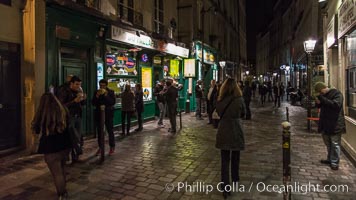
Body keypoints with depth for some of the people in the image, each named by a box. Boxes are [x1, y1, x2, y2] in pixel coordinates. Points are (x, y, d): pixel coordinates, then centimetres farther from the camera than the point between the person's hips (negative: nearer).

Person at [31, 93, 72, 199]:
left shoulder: (42, 114, -15)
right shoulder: (63, 111, -4)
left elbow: (36, 130, -1)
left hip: (51, 148, -5)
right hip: (65, 145, 5)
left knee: (57, 173, 6)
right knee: (61, 169, 24)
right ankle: (63, 191, 38)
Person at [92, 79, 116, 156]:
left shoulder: (111, 92, -2)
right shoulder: (96, 92, 6)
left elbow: (113, 102, -14)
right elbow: (93, 103, 0)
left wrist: (106, 95, -20)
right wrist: (97, 96, -14)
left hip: (108, 114, -3)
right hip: (98, 114, 3)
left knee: (110, 131, 0)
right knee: (99, 132, 7)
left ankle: (112, 147, 12)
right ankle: (100, 147, 19)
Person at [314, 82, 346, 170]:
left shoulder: (337, 93, -12)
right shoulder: (323, 95, 11)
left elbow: (336, 104, -27)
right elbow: (320, 106, 21)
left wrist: (322, 99, -27)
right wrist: (318, 103, -3)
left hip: (335, 124, -8)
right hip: (325, 124, 8)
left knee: (335, 144, -1)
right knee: (328, 143, 17)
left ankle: (335, 162, 8)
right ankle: (329, 159, 30)